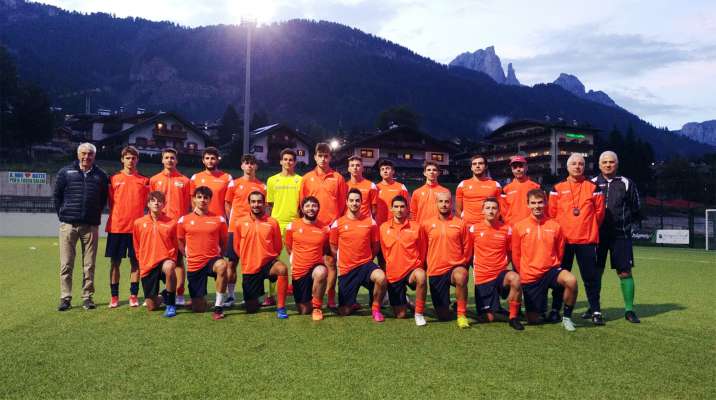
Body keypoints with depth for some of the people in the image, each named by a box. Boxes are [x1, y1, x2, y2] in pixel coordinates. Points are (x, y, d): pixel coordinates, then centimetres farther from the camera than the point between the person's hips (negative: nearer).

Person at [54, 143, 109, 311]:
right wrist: (62, 215, 5)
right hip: (68, 225, -1)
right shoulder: (65, 172, 6)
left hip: (91, 226, 1)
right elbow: (56, 195, 10)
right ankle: (65, 298, 9)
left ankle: (87, 297, 12)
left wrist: (96, 217, 9)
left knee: (89, 265, 4)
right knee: (66, 264, 1)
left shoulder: (101, 175, 9)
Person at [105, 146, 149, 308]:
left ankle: (133, 295, 11)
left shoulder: (144, 181, 7)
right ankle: (114, 296, 13)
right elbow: (111, 203, 10)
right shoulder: (114, 179, 6)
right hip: (116, 227, 0)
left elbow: (148, 203, 9)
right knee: (115, 262, 4)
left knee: (135, 262, 3)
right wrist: (114, 219, 0)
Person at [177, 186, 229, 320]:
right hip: (194, 264, 1)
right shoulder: (184, 220, 2)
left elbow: (223, 242, 11)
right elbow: (180, 241, 14)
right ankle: (200, 298, 43)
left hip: (212, 260, -1)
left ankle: (218, 307, -26)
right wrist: (188, 256, 6)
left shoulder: (219, 219, 1)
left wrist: (218, 255, 1)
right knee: (198, 308, 2)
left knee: (222, 265, -41)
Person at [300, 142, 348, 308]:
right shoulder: (307, 178, 7)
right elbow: (302, 202, 8)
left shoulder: (338, 178, 4)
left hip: (332, 226, -1)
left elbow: (343, 203, 4)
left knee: (331, 262, 0)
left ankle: (331, 298, 7)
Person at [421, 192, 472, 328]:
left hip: (455, 267, -1)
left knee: (461, 276, -40)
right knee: (443, 316, 3)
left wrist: (462, 264, 3)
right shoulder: (426, 224, 2)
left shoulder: (460, 224, 1)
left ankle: (461, 314, -21)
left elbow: (467, 247, 7)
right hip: (435, 271, 1)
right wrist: (428, 265, 11)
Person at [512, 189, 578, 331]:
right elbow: (516, 255, 5)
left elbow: (560, 252, 10)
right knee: (533, 320, 2)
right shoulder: (519, 227, -3)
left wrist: (552, 268, 11)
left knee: (571, 280, -34)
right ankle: (540, 308, 41)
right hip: (530, 276, 0)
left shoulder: (555, 226, -1)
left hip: (550, 270, 0)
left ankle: (567, 317, -9)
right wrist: (524, 272, 9)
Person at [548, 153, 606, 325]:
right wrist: (559, 230, 6)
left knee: (591, 277, 3)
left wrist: (589, 228, 10)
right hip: (563, 239, 1)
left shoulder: (593, 187, 4)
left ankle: (596, 311, 12)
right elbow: (552, 213, 6)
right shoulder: (557, 188, 5)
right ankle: (555, 310, 14)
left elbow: (599, 211, 7)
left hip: (587, 240, 0)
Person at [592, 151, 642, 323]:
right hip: (597, 234, 1)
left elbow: (636, 210, 10)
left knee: (625, 272, -2)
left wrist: (626, 224, 4)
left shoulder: (626, 183, 5)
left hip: (621, 235, -1)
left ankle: (629, 309, 8)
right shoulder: (592, 183, 6)